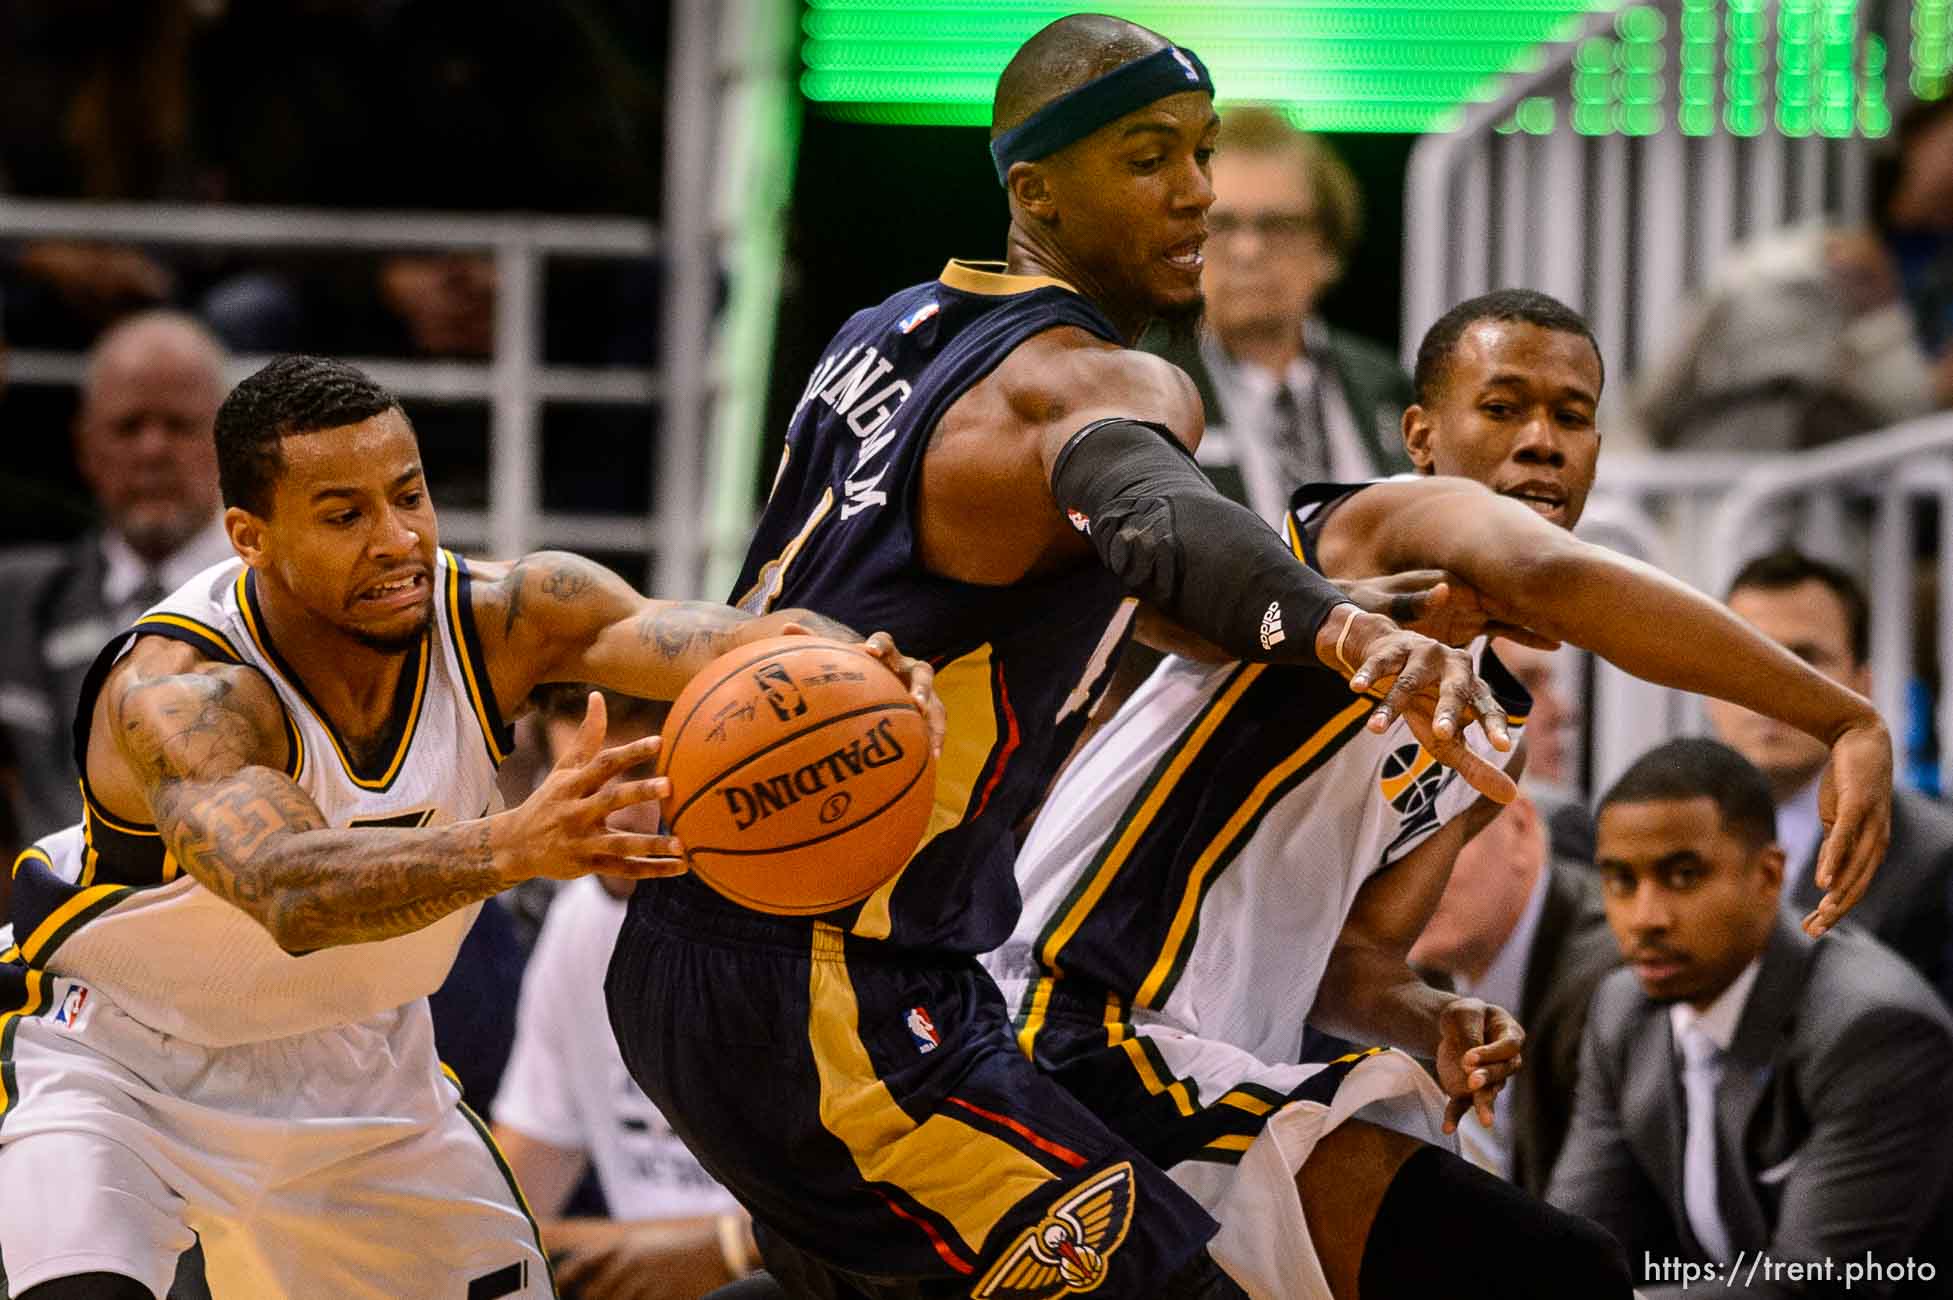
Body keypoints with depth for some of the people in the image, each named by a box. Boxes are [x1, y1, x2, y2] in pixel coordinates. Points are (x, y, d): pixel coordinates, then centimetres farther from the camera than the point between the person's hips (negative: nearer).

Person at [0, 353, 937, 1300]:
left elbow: (748, 645, -33)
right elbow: (289, 890, -52)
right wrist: (513, 846, -68)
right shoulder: (174, 692, -34)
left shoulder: (499, 617, -20)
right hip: (117, 1066, -5)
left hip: (356, 1061, 6)